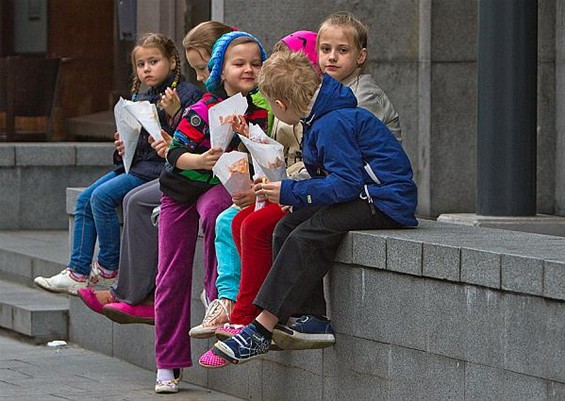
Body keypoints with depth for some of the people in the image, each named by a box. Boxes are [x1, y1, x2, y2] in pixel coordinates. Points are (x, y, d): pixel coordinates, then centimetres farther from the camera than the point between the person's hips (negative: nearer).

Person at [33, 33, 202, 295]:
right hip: (135, 164, 9)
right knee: (85, 199, -1)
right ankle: (78, 272, -1)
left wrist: (175, 113, -30)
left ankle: (109, 268, -9)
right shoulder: (140, 99, 17)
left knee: (102, 196, -21)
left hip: (159, 167, -9)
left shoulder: (187, 94, -9)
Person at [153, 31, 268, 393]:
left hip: (222, 186, 1)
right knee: (172, 276, 0)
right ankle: (168, 364, 8)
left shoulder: (261, 108, -7)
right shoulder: (204, 109, -17)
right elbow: (176, 152, -19)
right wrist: (200, 161, -38)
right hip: (182, 188, 0)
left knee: (214, 210, -37)